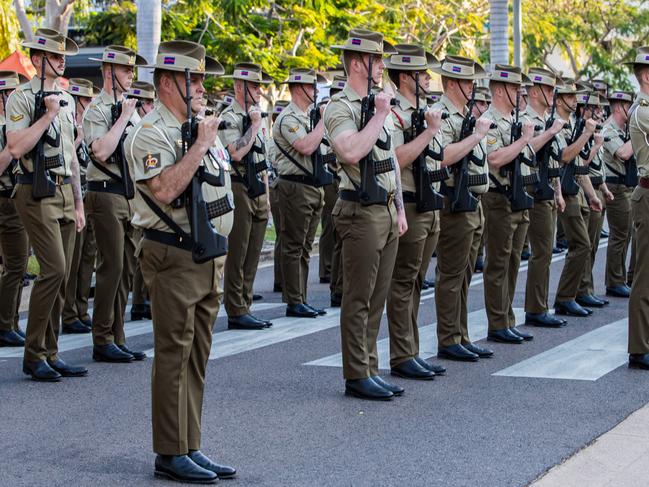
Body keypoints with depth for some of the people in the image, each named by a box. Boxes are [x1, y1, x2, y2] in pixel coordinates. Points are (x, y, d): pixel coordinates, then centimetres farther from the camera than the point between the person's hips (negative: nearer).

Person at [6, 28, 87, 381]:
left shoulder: (66, 100, 16)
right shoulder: (22, 97, -6)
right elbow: (16, 148, -19)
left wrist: (78, 202, 17)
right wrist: (48, 114, -17)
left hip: (65, 193, 7)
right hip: (37, 194, -7)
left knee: (61, 276, 7)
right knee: (54, 269, -14)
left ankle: (50, 354, 14)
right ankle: (33, 355, -4)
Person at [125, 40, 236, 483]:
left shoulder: (202, 128, 16)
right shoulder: (150, 133, -11)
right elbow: (164, 190, -25)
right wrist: (199, 147, -20)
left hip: (211, 258, 8)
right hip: (175, 258, -8)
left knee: (196, 358, 11)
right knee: (174, 356, -4)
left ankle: (190, 447, 17)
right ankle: (170, 454, 2)